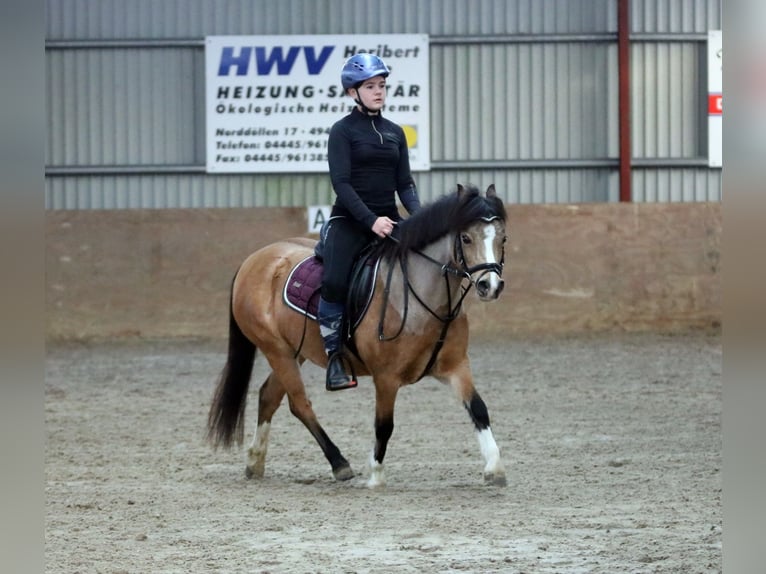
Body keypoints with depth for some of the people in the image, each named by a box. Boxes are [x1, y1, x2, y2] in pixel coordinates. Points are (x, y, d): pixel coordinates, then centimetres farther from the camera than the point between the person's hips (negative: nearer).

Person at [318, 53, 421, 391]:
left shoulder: (395, 132, 14)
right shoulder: (343, 131, -2)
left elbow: (404, 183, 13)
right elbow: (341, 182, -12)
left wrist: (418, 214, -7)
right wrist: (371, 220, -23)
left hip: (387, 219, 5)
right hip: (349, 219, -5)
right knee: (334, 282, -29)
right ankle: (334, 356, -15)